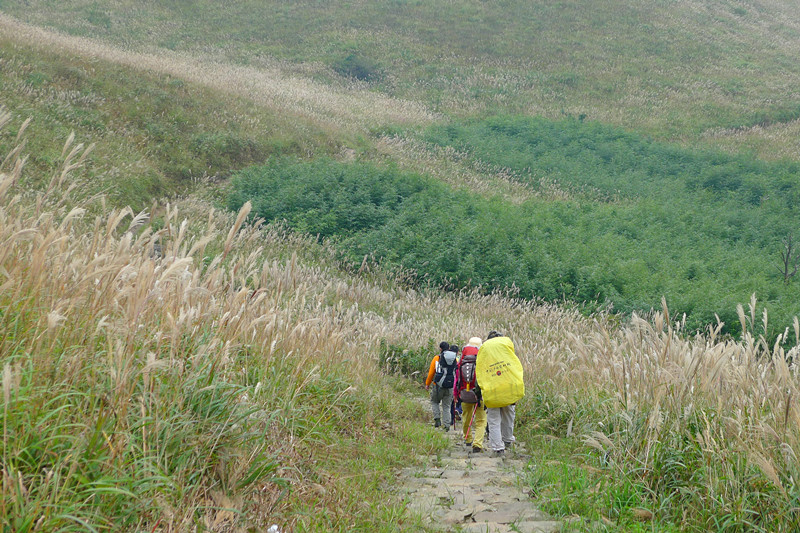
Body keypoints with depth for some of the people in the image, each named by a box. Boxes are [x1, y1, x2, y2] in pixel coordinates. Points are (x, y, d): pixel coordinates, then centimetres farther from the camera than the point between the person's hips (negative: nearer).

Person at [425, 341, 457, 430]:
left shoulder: (437, 358, -2)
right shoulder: (455, 359, 6)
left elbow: (431, 373, 2)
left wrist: (427, 384, 13)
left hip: (438, 386, -2)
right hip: (450, 387, 2)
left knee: (434, 402, 19)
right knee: (446, 406, 11)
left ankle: (437, 419, 2)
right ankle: (447, 425, 2)